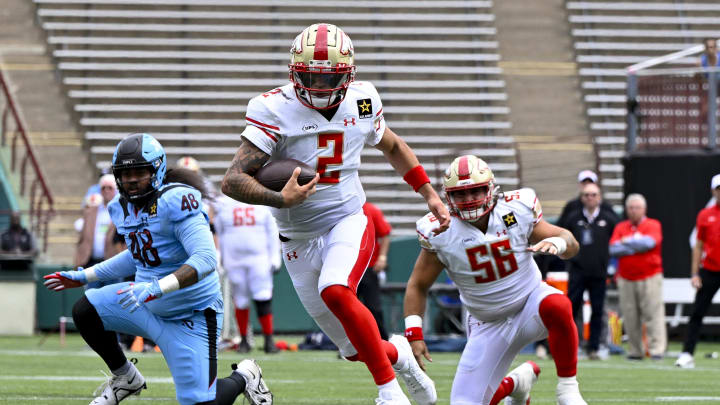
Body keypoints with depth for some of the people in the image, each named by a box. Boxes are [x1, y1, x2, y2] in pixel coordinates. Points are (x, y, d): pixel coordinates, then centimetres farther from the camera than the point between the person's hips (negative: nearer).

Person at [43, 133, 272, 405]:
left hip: (189, 315, -7)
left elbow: (205, 259, -32)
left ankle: (243, 377, 27)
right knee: (85, 311, -9)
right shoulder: (123, 207, 3)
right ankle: (126, 379, 14)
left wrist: (156, 288, -42)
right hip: (147, 305, 7)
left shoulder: (176, 202, -23)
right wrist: (84, 277, 20)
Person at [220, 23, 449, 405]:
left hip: (348, 222, 0)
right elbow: (233, 180, -23)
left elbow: (392, 146, 18)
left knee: (335, 290, -33)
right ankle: (397, 353, 39)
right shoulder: (275, 111, -17)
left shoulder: (361, 102, -5)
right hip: (299, 240, 0)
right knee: (357, 348, 3)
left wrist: (430, 194, 13)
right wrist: (280, 199, -38)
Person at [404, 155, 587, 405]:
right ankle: (515, 383, 28)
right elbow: (417, 286, -3)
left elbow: (571, 245, -8)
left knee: (556, 306, -38)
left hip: (530, 302, -2)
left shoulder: (517, 211, -15)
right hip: (488, 326, 2)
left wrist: (555, 242, -32)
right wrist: (414, 335, -13)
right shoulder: (440, 234, -15)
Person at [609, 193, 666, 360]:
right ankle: (635, 351, 6)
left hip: (649, 277, -3)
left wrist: (627, 242, -2)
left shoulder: (653, 225, 5)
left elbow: (649, 242, -13)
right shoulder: (620, 227, 13)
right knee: (630, 317, 0)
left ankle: (657, 349, -13)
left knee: (653, 313, -10)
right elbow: (613, 249, -1)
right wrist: (637, 246, -8)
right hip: (626, 279, 3)